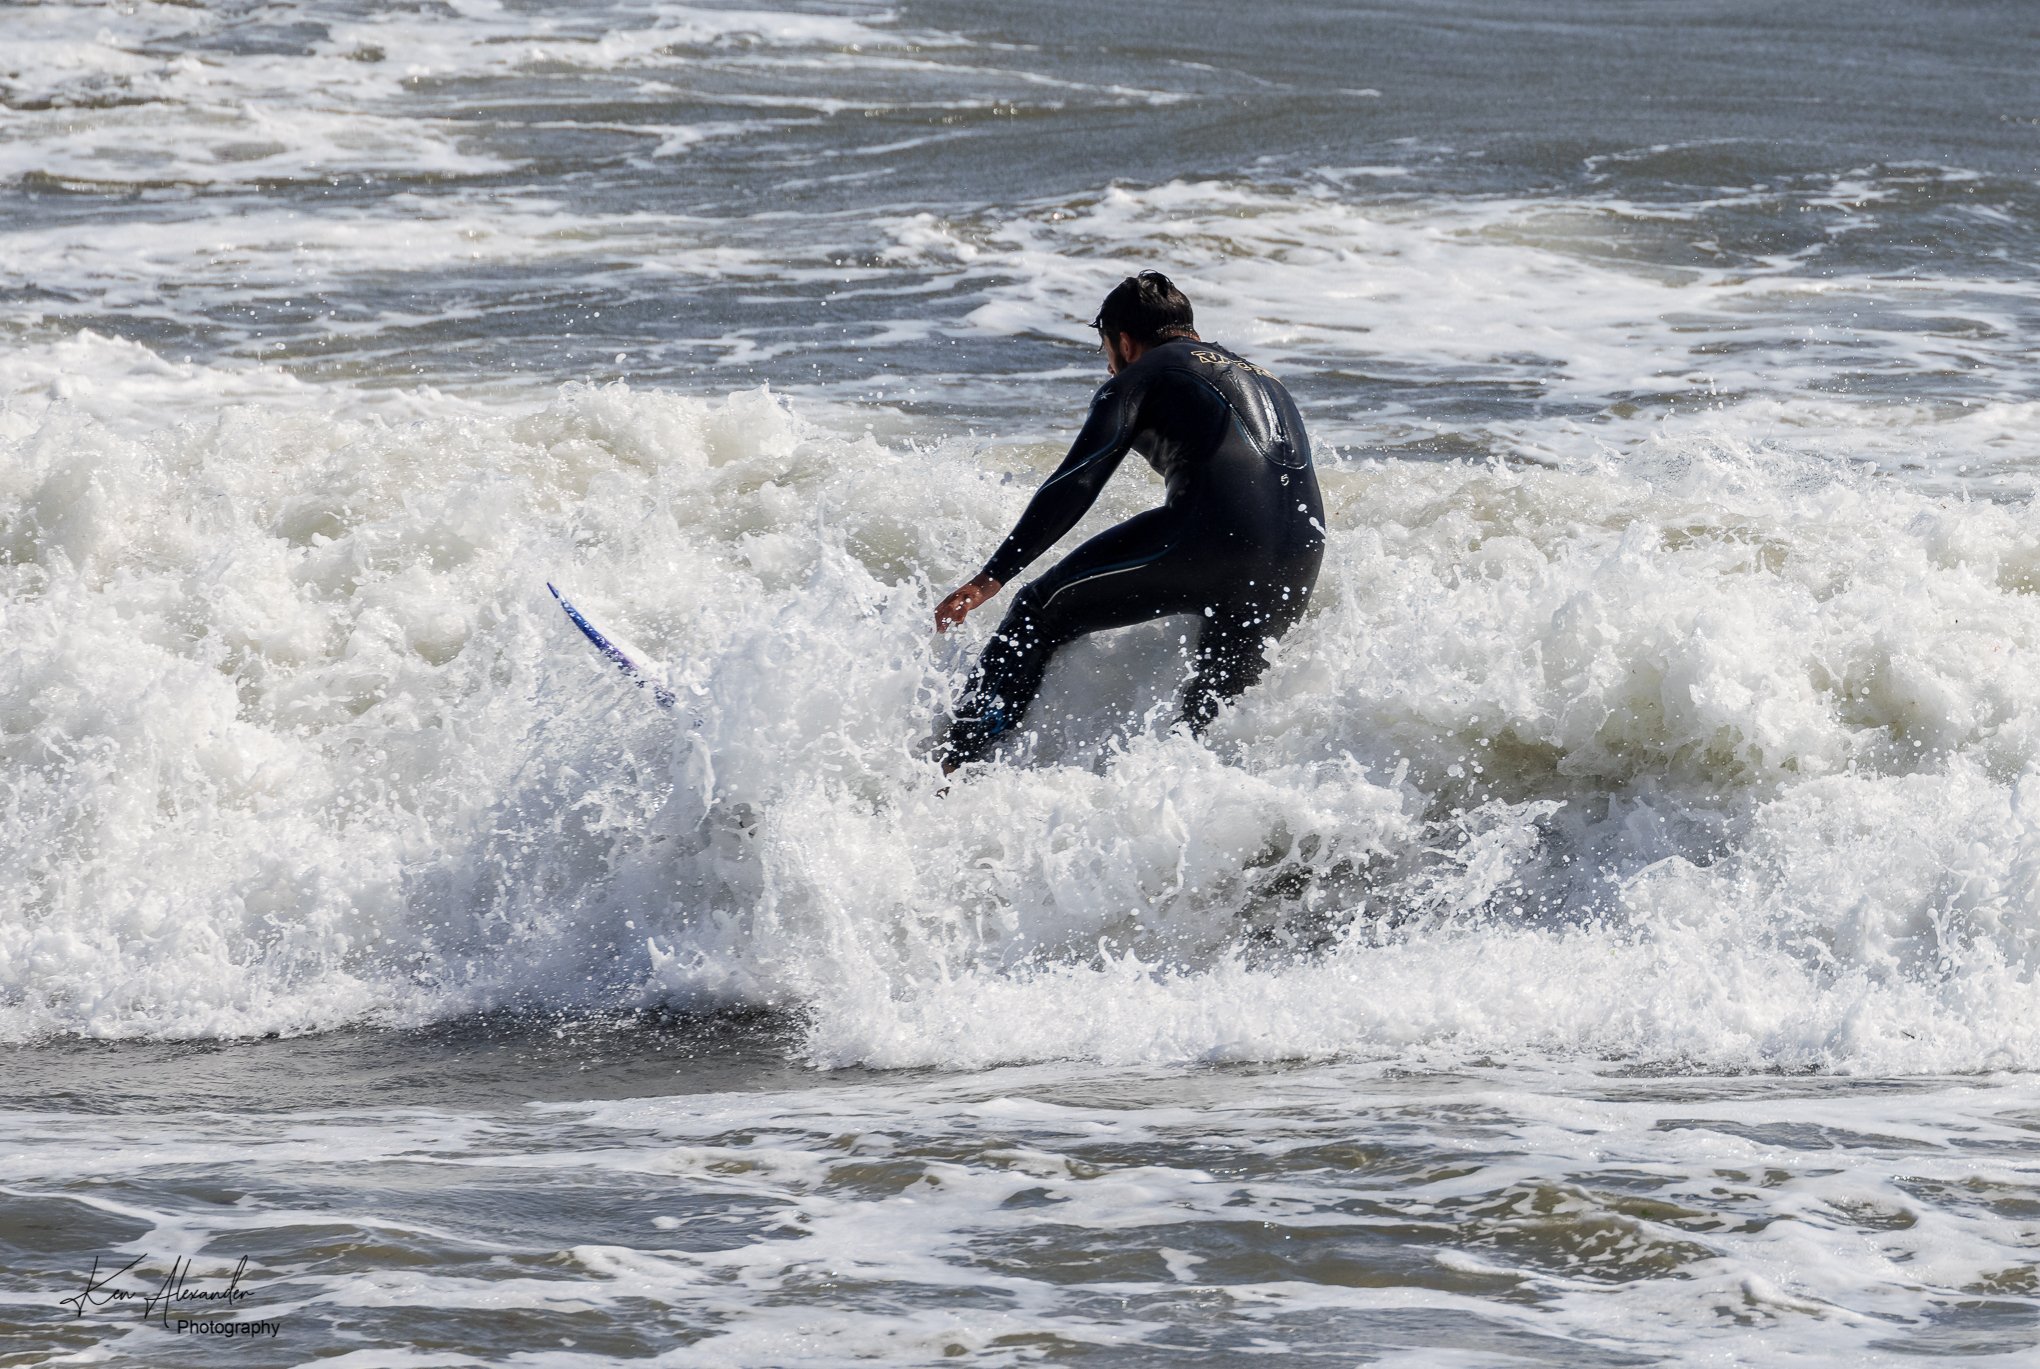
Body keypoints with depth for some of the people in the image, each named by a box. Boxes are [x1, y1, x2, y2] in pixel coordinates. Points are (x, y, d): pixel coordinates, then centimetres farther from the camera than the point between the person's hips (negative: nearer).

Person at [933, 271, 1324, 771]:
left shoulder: (1140, 377, 14)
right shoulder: (1265, 381, 35)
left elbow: (1075, 484, 0)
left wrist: (992, 577, -3)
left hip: (1212, 534, -6)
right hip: (1299, 564, 6)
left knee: (1040, 614, 8)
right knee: (1210, 716, 19)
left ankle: (951, 765, -1)